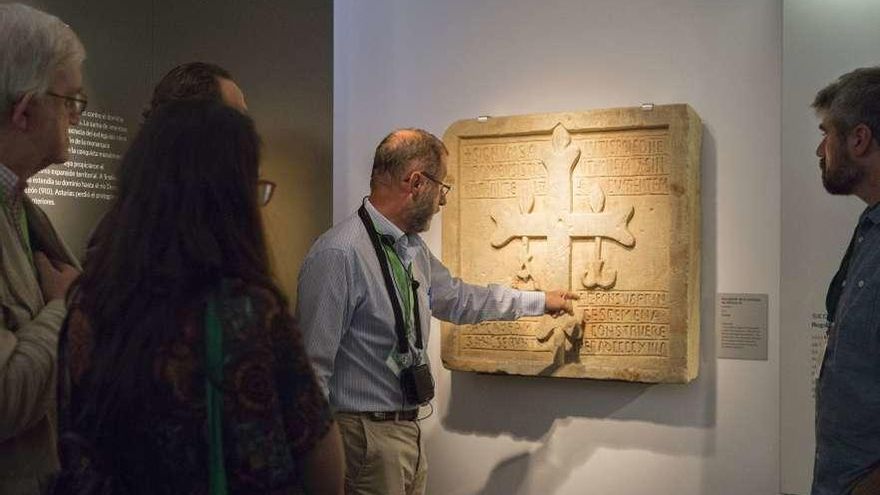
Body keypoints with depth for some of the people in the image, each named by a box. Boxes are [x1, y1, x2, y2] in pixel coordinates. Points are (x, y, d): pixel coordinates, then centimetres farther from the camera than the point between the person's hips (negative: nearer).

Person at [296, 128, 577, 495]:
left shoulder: (414, 248, 6)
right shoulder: (338, 255, -22)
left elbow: (460, 300, 24)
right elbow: (313, 366, -21)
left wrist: (541, 301, 31)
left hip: (407, 431, 8)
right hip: (366, 435, -8)